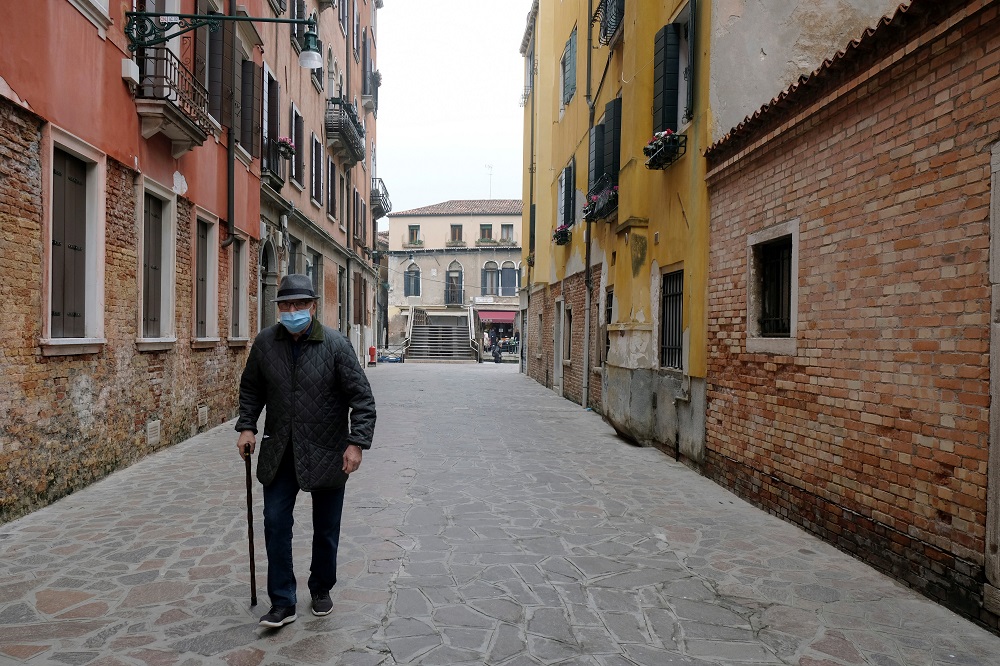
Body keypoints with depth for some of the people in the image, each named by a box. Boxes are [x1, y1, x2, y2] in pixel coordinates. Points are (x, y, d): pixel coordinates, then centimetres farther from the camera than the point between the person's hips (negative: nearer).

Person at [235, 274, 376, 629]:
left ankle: (321, 589, 34)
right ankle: (282, 602, 14)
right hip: (280, 453, 3)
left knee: (326, 528, 12)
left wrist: (357, 443, -18)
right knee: (275, 523, 1)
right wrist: (247, 427, 2)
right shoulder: (264, 343, -2)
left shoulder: (335, 345, -13)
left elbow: (362, 398, -12)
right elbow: (251, 389, 13)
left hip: (326, 453, -2)